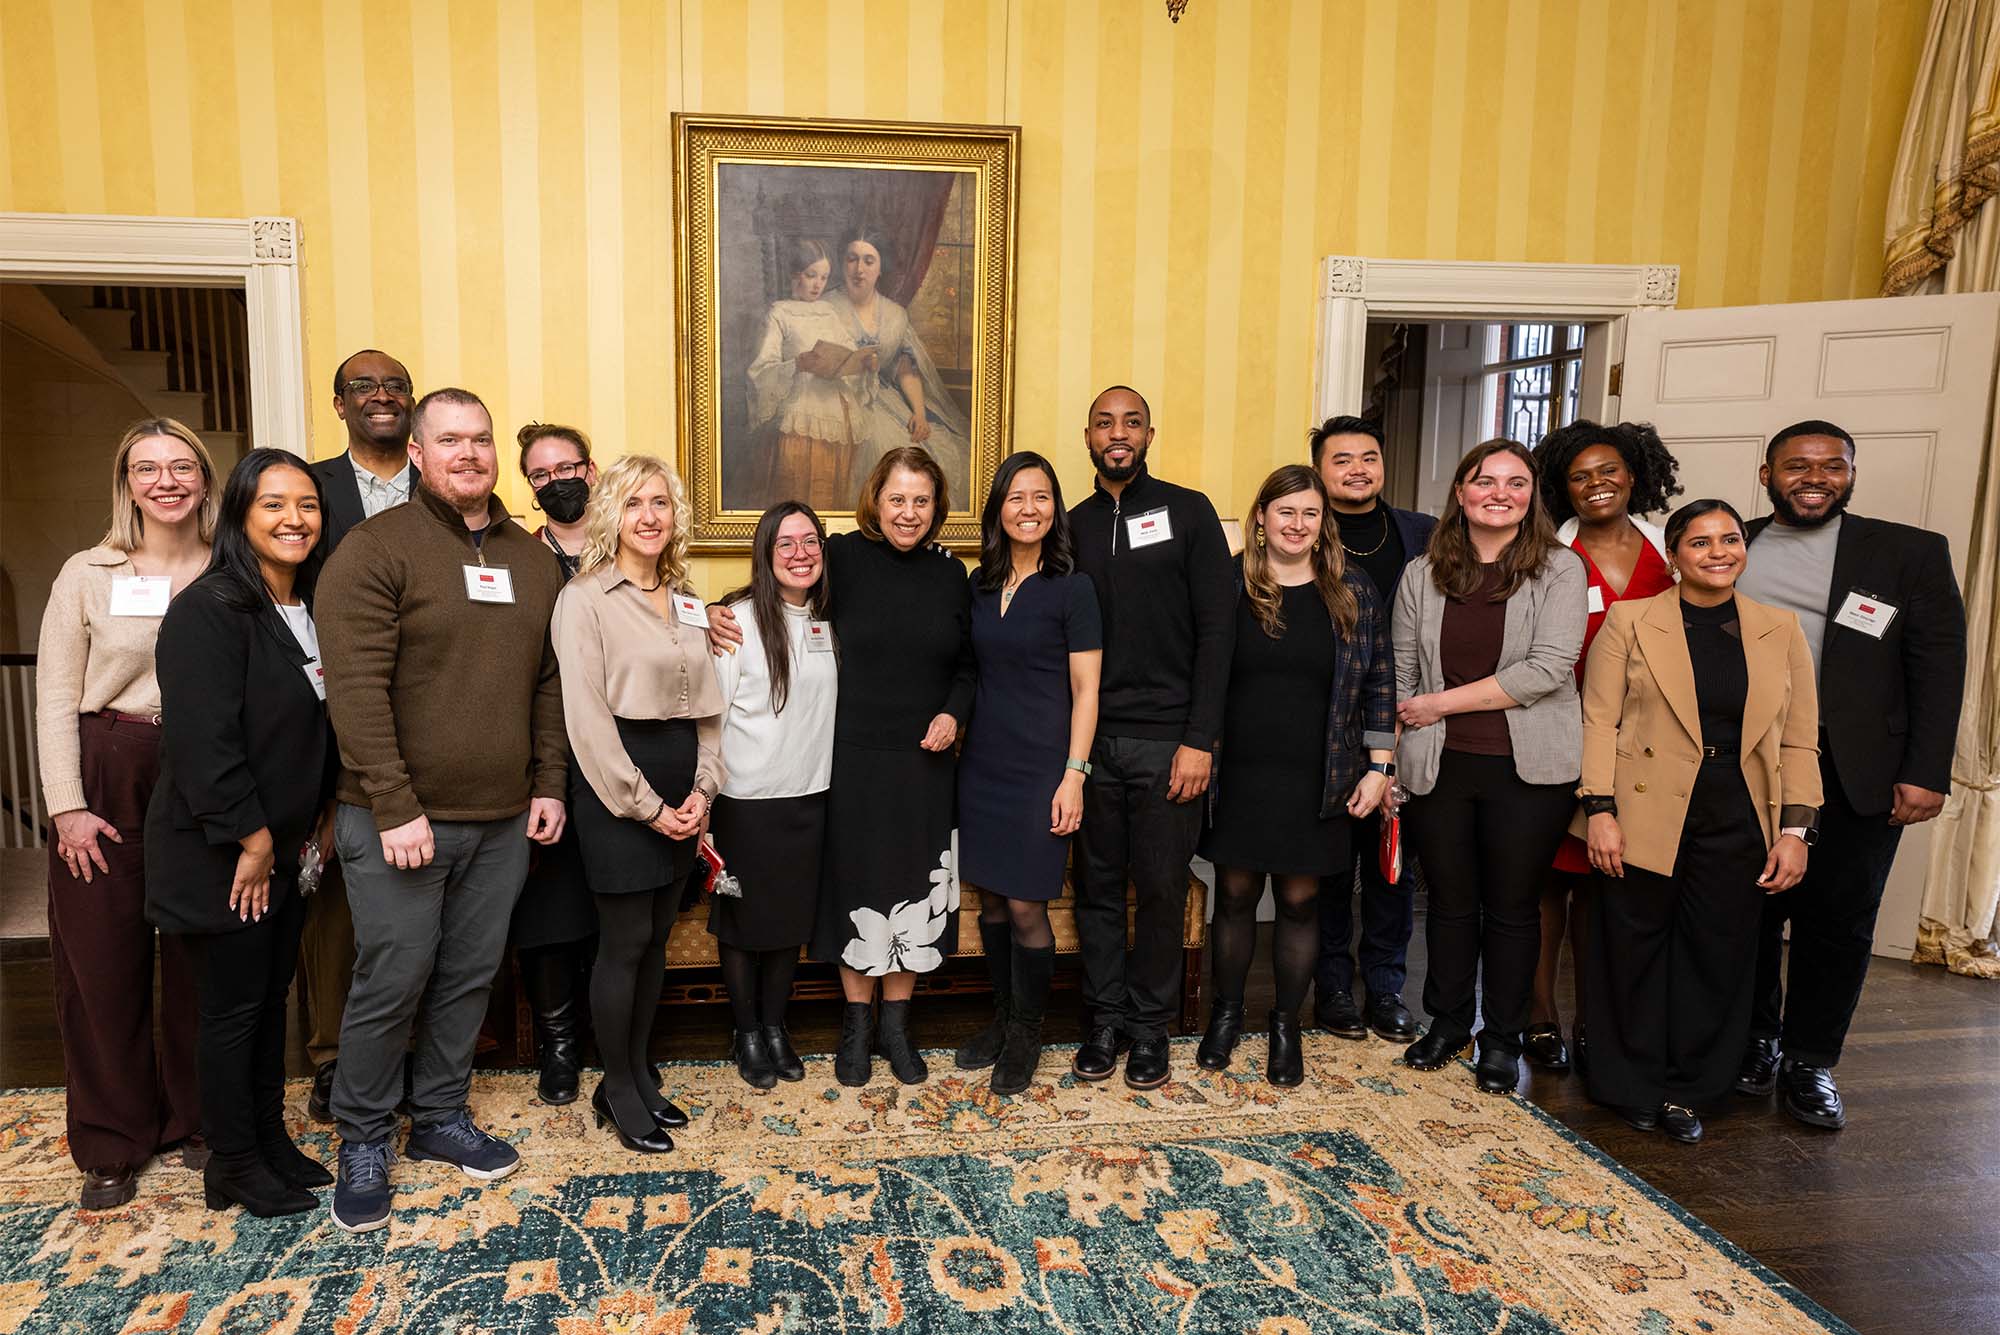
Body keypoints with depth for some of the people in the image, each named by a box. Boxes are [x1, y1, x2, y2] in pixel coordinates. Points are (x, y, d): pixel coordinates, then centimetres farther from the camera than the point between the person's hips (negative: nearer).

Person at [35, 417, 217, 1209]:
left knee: (202, 960, 7)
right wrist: (67, 806, -7)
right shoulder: (87, 575, 1)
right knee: (103, 965, 5)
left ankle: (198, 1121, 25)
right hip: (106, 779, 0)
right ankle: (113, 1144, 21)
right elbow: (55, 698, 0)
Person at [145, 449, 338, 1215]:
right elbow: (202, 737, -23)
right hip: (222, 853, -7)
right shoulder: (210, 609, -18)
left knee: (272, 997, 16)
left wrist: (323, 819, 7)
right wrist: (250, 839, -19)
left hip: (287, 848, 7)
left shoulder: (310, 612, 7)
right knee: (235, 1006, 5)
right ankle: (233, 1167, 20)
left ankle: (271, 1141, 30)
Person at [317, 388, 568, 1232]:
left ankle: (441, 1116, 33)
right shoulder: (376, 548, -8)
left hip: (502, 820, 5)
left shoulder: (532, 558, 10)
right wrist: (395, 808, -18)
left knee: (469, 978, 14)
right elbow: (356, 690, -15)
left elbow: (548, 683, 14)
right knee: (392, 984, 3)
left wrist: (549, 784, 8)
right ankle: (362, 1142, 24)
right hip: (398, 821, -5)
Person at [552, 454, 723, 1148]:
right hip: (615, 782, -6)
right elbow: (587, 716, -13)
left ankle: (636, 1073, 27)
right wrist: (644, 803, -13)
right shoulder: (586, 596, -7)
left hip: (681, 785, 6)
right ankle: (617, 1091, 18)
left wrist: (702, 788, 0)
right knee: (626, 941, 1)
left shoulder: (685, 600, 13)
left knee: (657, 935, 12)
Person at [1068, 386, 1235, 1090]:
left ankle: (1149, 1025, 21)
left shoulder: (1188, 511, 1)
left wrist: (1200, 740, -11)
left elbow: (1216, 630, -5)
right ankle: (1104, 1019, 23)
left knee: (1162, 887, 5)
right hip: (1090, 738, 3)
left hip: (1167, 737, -2)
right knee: (1098, 885, 9)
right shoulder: (1073, 525, 10)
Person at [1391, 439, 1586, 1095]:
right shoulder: (1422, 576, 6)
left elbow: (1549, 667, -14)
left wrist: (1442, 702, -12)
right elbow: (1401, 675, 7)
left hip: (1528, 769, -2)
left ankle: (1502, 1041, 26)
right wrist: (1387, 762, 2)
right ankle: (1447, 1023, 32)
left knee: (1511, 908, 9)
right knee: (1450, 903, 14)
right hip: (1440, 766, 2)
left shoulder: (1559, 569, -3)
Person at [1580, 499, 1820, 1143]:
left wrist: (1795, 828, 0)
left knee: (1716, 957, 8)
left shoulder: (1781, 630, 8)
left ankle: (1686, 1089, 26)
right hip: (1645, 818, -2)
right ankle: (1634, 1085, 24)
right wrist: (1600, 810, -11)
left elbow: (1799, 740, 8)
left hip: (1737, 825, 3)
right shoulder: (1630, 621, 0)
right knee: (1636, 952, 6)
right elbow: (1600, 721, -4)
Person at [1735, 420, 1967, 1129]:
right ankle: (1754, 1042, 27)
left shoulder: (1911, 553, 3)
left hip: (1855, 780, -1)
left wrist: (1927, 772, -8)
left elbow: (1939, 668, 0)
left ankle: (1809, 1061, 22)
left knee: (1837, 924, 6)